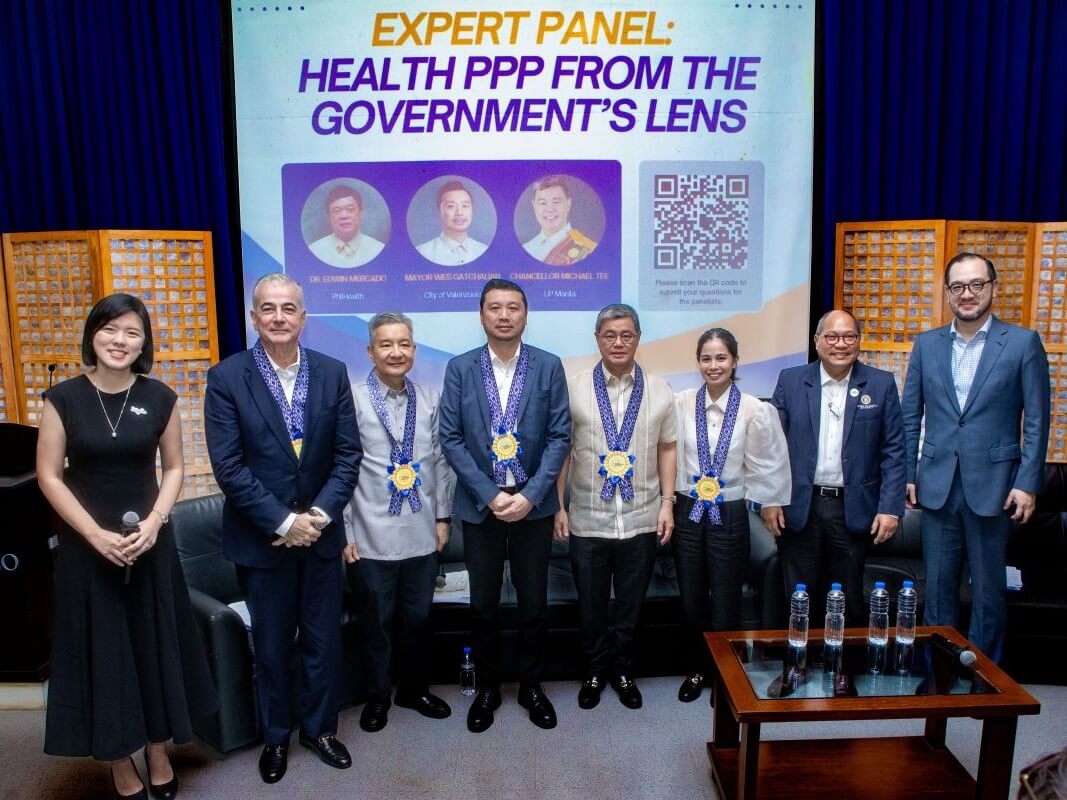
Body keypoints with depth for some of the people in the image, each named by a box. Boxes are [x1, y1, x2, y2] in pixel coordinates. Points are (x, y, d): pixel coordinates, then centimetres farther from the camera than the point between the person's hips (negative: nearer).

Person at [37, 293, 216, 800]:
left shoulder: (160, 399, -2)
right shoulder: (63, 399, -6)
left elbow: (174, 468, 2)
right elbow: (49, 477, -5)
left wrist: (153, 523, -13)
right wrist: (97, 535, -14)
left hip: (149, 542, 1)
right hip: (86, 546, -1)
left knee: (156, 648, 11)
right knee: (102, 653, 8)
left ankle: (158, 754, 31)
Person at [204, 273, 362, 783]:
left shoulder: (332, 373, -2)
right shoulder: (227, 377, -9)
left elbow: (348, 453, -3)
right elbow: (228, 465, -13)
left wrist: (320, 514, -13)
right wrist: (282, 522, -16)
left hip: (320, 531, 2)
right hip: (260, 537, -2)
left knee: (324, 640, 13)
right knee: (271, 645, 15)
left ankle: (319, 728, 36)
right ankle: (275, 736, 37)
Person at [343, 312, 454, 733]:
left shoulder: (430, 399, 3)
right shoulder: (352, 399, -9)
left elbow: (440, 461, 8)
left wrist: (443, 516, 8)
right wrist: (344, 531, -7)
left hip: (422, 533, 3)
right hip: (371, 535, -3)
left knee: (419, 618, 16)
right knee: (375, 622, 12)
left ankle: (415, 689, 37)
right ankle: (377, 697, 33)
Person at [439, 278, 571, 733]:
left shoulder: (549, 366, -2)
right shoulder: (460, 368, -1)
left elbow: (560, 436, -4)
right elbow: (451, 439, -4)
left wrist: (530, 495, -14)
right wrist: (491, 495, -12)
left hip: (533, 503, 0)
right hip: (480, 504, 0)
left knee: (534, 603, 10)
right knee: (483, 605, 11)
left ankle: (531, 686, 31)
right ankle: (487, 688, 31)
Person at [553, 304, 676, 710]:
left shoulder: (659, 390, 1)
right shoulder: (574, 388, -5)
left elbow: (667, 449, 6)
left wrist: (667, 503, 1)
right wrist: (558, 507, -4)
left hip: (641, 520, 1)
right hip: (587, 520, -1)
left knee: (631, 606, 16)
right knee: (591, 605, 14)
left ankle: (624, 671, 37)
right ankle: (594, 670, 36)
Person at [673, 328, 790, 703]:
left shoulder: (753, 409, -10)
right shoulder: (681, 403, -5)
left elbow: (766, 464, 0)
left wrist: (769, 502, 5)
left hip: (729, 514, -2)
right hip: (688, 512, 2)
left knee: (726, 603, 9)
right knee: (691, 600, 14)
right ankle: (697, 669, 35)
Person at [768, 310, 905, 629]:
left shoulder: (881, 384, 1)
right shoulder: (790, 381, 1)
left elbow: (893, 451, 1)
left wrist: (891, 507, -5)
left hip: (854, 510, 0)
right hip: (799, 508, 0)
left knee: (848, 603, 12)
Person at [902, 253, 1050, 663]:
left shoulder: (1023, 343, -2)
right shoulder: (926, 344, 6)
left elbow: (1036, 421, -3)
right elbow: (911, 415, 8)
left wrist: (1028, 483, -8)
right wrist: (906, 473, 4)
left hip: (992, 484, -2)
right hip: (937, 483, 2)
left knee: (988, 587, 10)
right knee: (938, 584, 11)